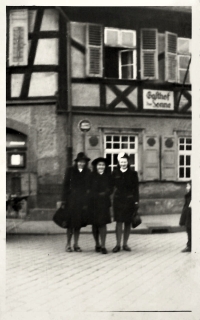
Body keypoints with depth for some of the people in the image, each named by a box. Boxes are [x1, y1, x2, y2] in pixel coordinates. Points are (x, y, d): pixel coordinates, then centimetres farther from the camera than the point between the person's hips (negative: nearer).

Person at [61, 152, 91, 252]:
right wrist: (64, 199, -5)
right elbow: (65, 185, 0)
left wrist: (88, 201, 2)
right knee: (71, 223, -1)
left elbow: (90, 187, 8)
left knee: (78, 223, 7)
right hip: (71, 200, -2)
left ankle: (76, 245, 16)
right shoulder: (70, 171, 0)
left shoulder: (88, 172, 6)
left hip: (82, 201, 2)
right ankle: (68, 244, 10)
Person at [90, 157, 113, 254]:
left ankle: (103, 246, -4)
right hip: (93, 203, 0)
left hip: (104, 203, 0)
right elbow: (89, 189, 1)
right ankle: (97, 244, 20)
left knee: (103, 224, -7)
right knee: (95, 224, 6)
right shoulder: (92, 176, 1)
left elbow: (110, 189, 8)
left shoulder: (108, 176, 6)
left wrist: (105, 193, -7)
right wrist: (98, 194, -5)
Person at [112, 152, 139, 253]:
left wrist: (136, 201, -3)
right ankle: (118, 244, 4)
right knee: (119, 222, -2)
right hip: (118, 200, 0)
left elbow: (136, 188, 2)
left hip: (129, 200, 0)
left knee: (128, 223, 5)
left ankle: (125, 244, 14)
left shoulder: (133, 173, 3)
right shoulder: (115, 173, 5)